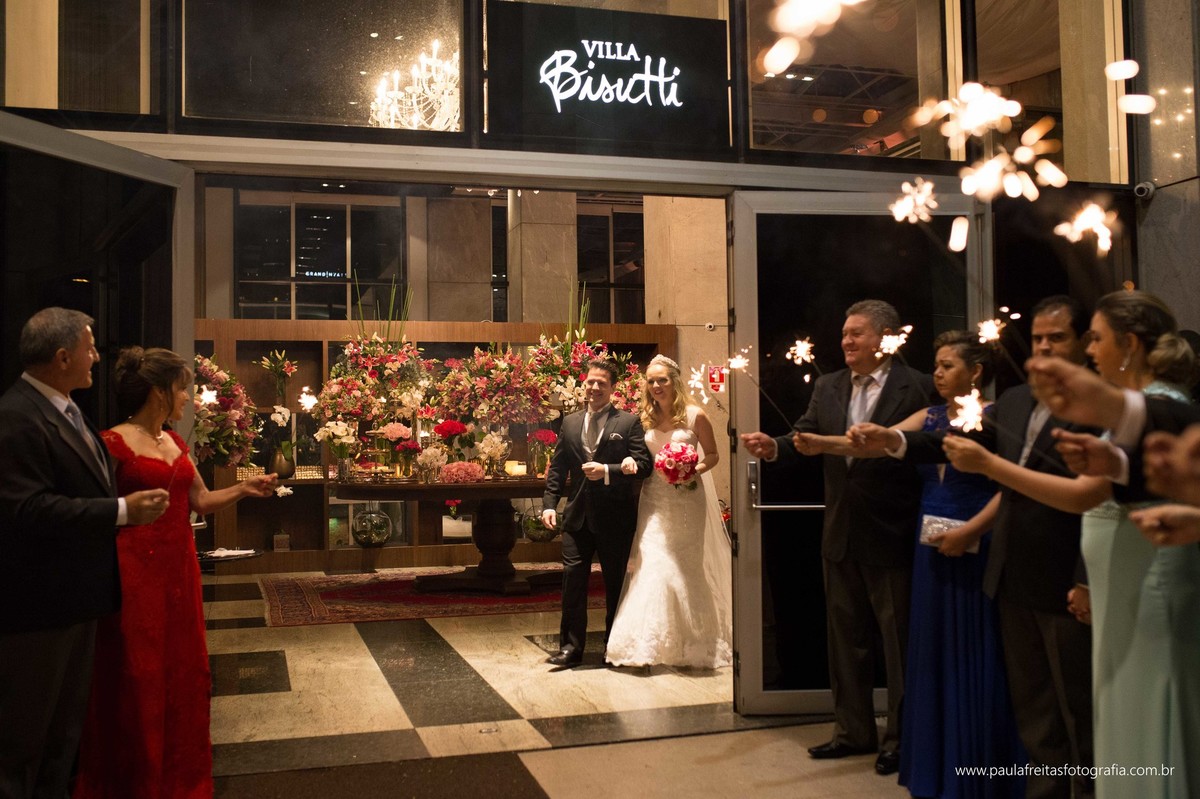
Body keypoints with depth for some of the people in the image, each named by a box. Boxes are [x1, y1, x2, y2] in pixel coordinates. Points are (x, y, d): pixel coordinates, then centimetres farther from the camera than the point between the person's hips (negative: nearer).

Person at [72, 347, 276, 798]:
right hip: (137, 572, -8)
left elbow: (201, 501, 16)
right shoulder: (114, 443, -11)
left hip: (179, 568, 8)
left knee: (181, 672, 13)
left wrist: (245, 488, 5)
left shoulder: (175, 443, 12)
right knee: (137, 678, 2)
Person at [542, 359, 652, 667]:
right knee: (573, 578, -2)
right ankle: (571, 646, 5)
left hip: (615, 517, -3)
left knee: (615, 582, 9)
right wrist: (549, 504, 0)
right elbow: (557, 468, 11)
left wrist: (607, 471, -21)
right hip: (578, 515, 3)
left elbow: (644, 465, -10)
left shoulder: (629, 422, -2)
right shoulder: (570, 423, 11)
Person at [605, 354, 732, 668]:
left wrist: (695, 470, -16)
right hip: (654, 504, 3)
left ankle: (693, 643, 20)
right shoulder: (645, 419, 6)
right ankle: (649, 643, 5)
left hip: (686, 501, -2)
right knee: (650, 567, -4)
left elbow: (712, 454, 0)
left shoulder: (694, 416, -4)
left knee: (685, 567, 4)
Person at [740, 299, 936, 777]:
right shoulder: (828, 387, 7)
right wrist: (775, 447, -19)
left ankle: (900, 737, 23)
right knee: (846, 636, 17)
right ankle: (853, 731, 32)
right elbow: (805, 437, 0)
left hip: (892, 537, -6)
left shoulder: (916, 387, -9)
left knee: (898, 639, 7)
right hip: (841, 535, 6)